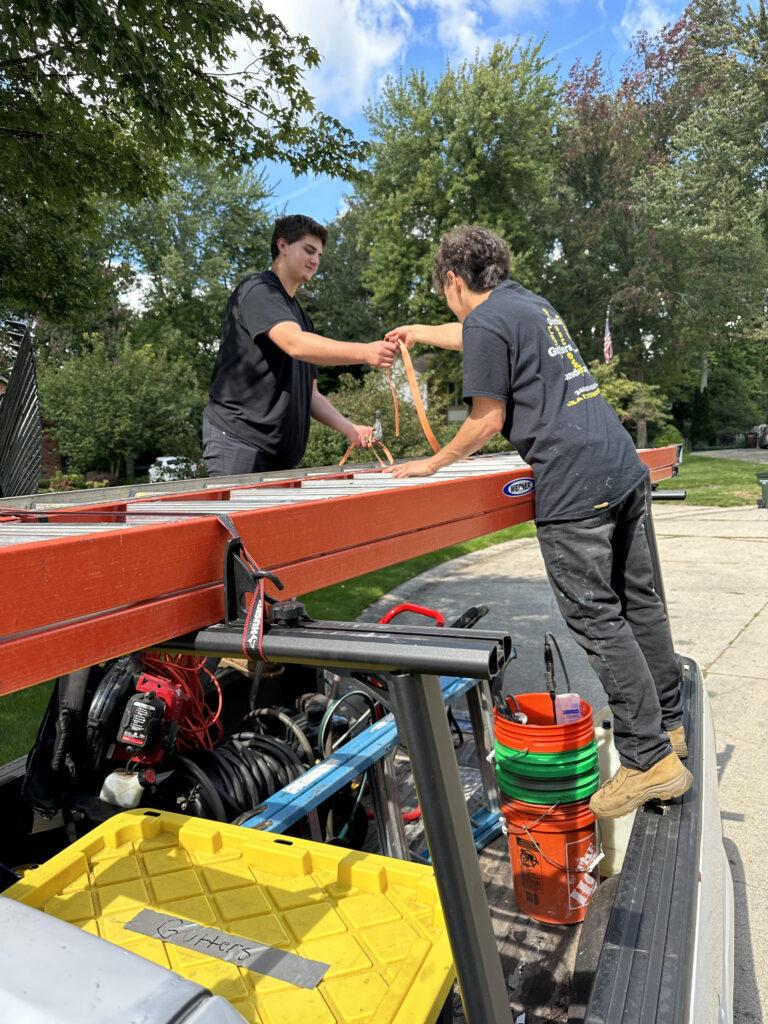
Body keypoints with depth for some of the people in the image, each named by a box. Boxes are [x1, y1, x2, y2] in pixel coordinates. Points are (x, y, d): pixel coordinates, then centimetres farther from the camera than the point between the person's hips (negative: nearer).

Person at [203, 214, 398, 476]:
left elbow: (309, 394, 20)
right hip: (238, 440, -8)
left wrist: (349, 428, 4)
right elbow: (295, 344, -24)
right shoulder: (257, 290, -3)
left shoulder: (301, 317, 23)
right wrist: (364, 352, -35)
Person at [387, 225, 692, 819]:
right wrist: (419, 333, 55)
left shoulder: (486, 321, -6)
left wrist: (431, 464, 7)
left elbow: (487, 422, -7)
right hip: (625, 468, 10)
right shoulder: (533, 304, 22)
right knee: (638, 600, 16)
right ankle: (670, 724, 30)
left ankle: (650, 760, 4)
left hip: (574, 488, -9)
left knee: (597, 620, -3)